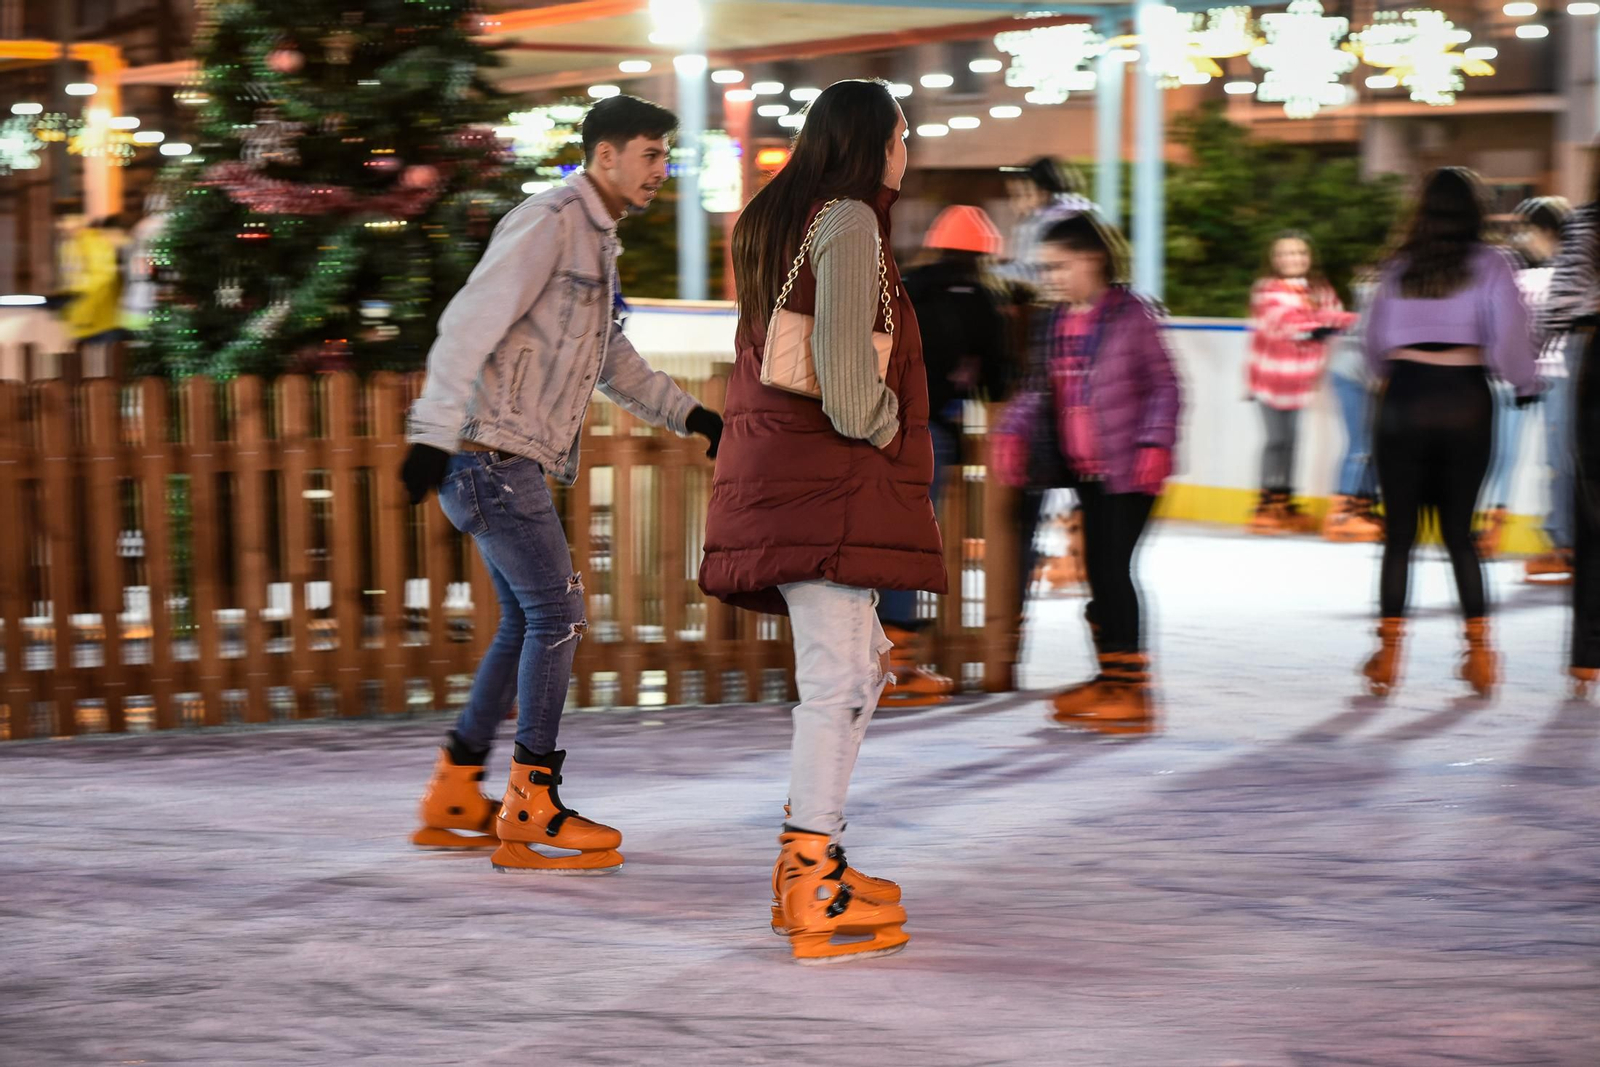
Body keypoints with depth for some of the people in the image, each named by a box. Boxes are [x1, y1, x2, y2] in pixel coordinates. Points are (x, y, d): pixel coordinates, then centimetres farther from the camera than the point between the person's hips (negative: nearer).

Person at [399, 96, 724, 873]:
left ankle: (453, 801, 18)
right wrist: (433, 436, -27)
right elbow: (468, 324, -21)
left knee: (528, 624, 13)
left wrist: (690, 416, 24)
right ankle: (529, 816, -5)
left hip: (515, 462, 10)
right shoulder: (549, 223, -12)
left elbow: (610, 360, 30)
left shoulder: (595, 241, 18)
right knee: (556, 617, -9)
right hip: (492, 452, -10)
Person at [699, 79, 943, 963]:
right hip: (824, 472, -10)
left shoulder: (777, 222, 20)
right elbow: (846, 365, -18)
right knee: (838, 674, -10)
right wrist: (882, 428, -2)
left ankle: (809, 857, 17)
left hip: (778, 472, 10)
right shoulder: (848, 221, -9)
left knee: (860, 663, 16)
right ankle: (813, 894, -13)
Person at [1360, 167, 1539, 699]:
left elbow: (1375, 343, 11)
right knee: (1459, 529, 8)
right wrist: (1525, 385, 7)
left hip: (1405, 393, 1)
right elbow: (1509, 335, -9)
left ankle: (1389, 649, 2)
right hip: (1466, 399, -1)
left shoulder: (1400, 268, 7)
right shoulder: (1487, 264, -1)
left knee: (1399, 530, 5)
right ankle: (1478, 649, 5)